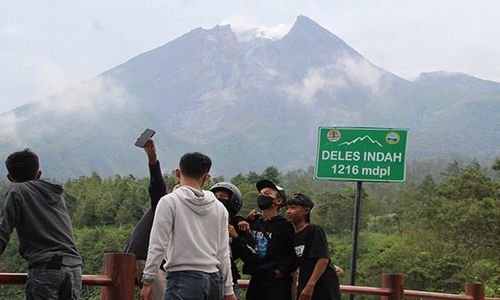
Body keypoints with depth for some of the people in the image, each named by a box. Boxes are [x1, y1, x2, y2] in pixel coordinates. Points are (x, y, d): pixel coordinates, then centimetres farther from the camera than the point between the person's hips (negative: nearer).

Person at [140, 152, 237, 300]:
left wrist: (147, 281, -3)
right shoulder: (219, 207, 13)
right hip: (214, 280, 6)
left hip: (183, 277, -6)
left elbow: (157, 246, -8)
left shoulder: (169, 202, -3)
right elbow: (223, 253, 15)